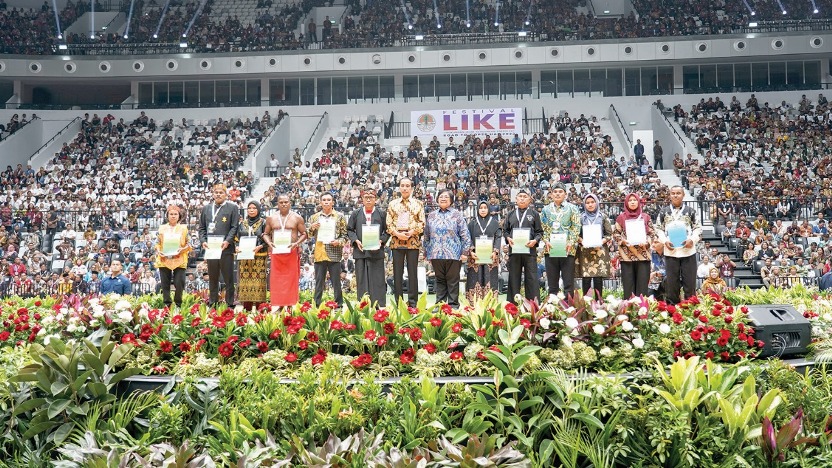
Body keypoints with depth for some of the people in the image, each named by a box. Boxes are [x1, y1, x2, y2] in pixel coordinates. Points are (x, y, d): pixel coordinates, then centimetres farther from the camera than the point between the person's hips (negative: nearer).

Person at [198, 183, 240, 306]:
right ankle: (213, 303, 19)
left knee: (228, 278, 1)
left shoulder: (232, 208, 2)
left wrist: (227, 241, -16)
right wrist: (203, 241, 0)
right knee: (212, 278, 11)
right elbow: (202, 228, 16)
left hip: (226, 248, -4)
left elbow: (235, 227, -4)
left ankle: (229, 303, 7)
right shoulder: (206, 208, 15)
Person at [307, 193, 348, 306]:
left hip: (334, 255, -2)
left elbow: (345, 235, 7)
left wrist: (339, 242, -13)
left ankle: (339, 305, 7)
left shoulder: (340, 217, 6)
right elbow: (308, 236, 12)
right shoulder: (314, 217, 12)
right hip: (319, 255, 2)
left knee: (336, 283, 1)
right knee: (319, 283, 5)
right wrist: (312, 228, -8)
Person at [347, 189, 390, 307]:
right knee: (362, 280, 3)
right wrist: (356, 241, -4)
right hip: (360, 251, 1)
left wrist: (381, 241, -9)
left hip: (376, 250, -1)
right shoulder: (355, 214, 10)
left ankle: (379, 305, 3)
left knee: (377, 279, -2)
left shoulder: (382, 214, 6)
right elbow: (349, 230, 11)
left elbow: (387, 231, 6)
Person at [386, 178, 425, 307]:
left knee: (412, 272, 0)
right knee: (397, 272, 2)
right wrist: (397, 233, -10)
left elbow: (422, 223, 4)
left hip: (413, 241, -1)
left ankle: (412, 302, 4)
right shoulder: (392, 204, 12)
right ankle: (398, 302, 7)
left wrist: (411, 233, -11)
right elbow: (388, 223, 6)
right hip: (396, 241, 1)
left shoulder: (418, 204, 9)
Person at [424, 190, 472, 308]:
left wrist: (464, 252, -7)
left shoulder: (457, 214, 3)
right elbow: (427, 236, 15)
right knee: (439, 280, 9)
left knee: (453, 281, 2)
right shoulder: (431, 215, 12)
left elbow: (465, 235, -1)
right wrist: (426, 253, 12)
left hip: (453, 254, -3)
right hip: (436, 254, 3)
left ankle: (453, 305, 8)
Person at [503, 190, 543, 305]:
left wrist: (535, 241, -11)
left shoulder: (534, 214, 10)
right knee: (514, 277, 4)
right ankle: (513, 303, 9)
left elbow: (539, 232, 7)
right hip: (514, 249, 2)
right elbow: (505, 230, 17)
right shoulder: (511, 214, 16)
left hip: (529, 249, -2)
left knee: (531, 277, -4)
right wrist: (508, 238, -3)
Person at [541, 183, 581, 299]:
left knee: (568, 282, -2)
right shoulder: (546, 209, 13)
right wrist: (546, 241, -6)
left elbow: (576, 227, 0)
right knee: (552, 283, 5)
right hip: (551, 249, 2)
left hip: (567, 249, -2)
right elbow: (543, 228, 10)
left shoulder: (572, 208, 6)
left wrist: (571, 242, -13)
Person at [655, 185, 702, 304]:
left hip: (688, 251, 0)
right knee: (672, 282, 6)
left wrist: (692, 240, -11)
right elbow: (658, 229, 7)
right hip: (670, 251, 0)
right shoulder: (663, 212, 7)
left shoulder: (690, 211, 6)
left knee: (690, 281, 2)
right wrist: (665, 241, -9)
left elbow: (698, 228, 6)